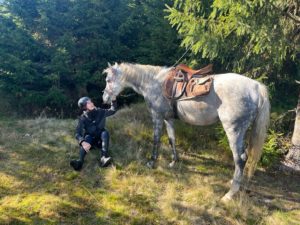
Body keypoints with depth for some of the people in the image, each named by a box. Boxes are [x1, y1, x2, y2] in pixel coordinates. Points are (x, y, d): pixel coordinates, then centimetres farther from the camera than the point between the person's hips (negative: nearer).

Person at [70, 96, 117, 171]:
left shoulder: (100, 112, -4)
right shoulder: (83, 118, -12)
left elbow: (113, 110, -1)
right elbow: (78, 134, -22)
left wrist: (113, 100, -18)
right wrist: (83, 142, -42)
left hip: (100, 140, 2)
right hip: (90, 140, -2)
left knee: (105, 132, -28)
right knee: (87, 137, -34)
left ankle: (104, 157, -48)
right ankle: (80, 161, -55)